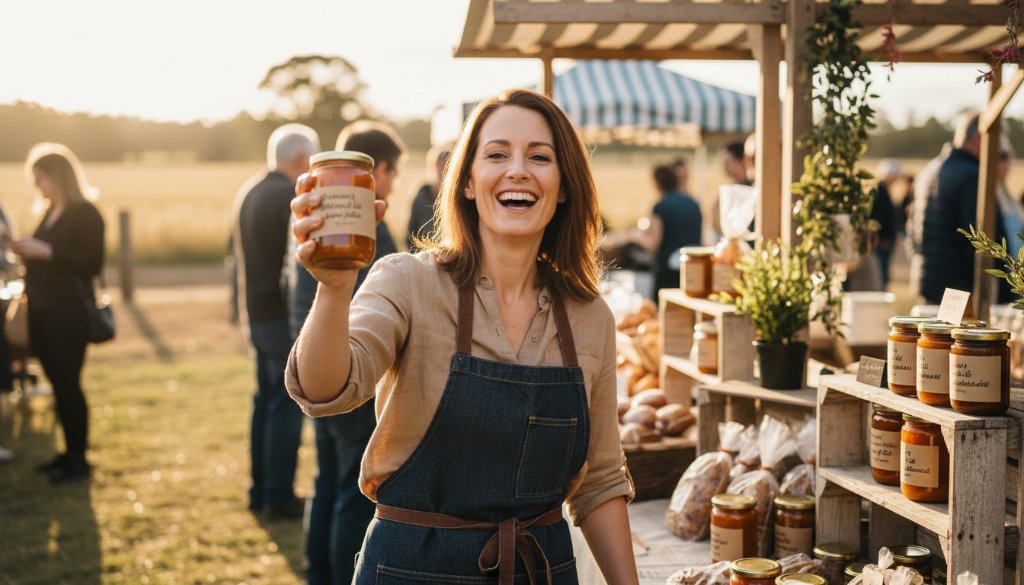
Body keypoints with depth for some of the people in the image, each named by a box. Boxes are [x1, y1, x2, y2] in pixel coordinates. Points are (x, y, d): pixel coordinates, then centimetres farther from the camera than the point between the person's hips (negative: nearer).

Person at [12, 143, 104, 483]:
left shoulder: (85, 213, -10)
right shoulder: (50, 213, 14)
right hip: (42, 310, 7)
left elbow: (93, 264, -16)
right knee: (57, 384, 9)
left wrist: (45, 251, -20)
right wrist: (28, 252, 2)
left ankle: (80, 460, 2)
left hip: (70, 313, -7)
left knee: (68, 384, -6)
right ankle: (69, 452, 18)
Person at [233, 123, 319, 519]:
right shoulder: (292, 198, -17)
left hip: (257, 312, 9)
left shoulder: (249, 192, 12)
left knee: (266, 401, 15)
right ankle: (279, 497, 1)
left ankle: (260, 490, 22)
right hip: (286, 315, -9)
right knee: (287, 407, -3)